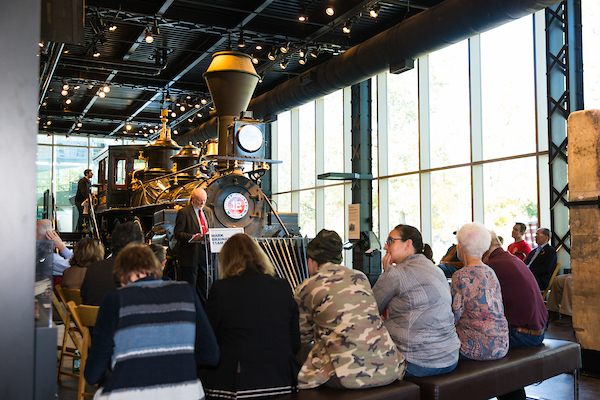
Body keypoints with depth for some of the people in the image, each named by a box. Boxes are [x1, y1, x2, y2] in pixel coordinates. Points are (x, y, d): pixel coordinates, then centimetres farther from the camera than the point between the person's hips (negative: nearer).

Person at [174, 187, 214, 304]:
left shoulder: (208, 211, 14)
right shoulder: (183, 212, -6)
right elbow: (178, 233, -10)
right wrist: (192, 237, -24)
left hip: (205, 253, 6)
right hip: (190, 255, -6)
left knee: (204, 287, 12)